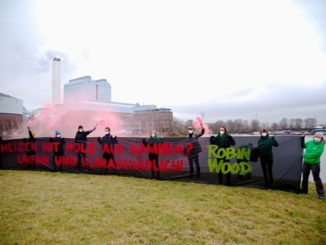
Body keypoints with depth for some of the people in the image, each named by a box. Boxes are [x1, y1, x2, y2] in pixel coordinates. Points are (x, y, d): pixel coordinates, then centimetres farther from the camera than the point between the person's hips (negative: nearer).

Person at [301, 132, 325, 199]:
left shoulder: (321, 146, -12)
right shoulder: (310, 142, 3)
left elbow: (316, 154, -23)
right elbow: (302, 145, 18)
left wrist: (306, 155, -18)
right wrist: (302, 138, 6)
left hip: (315, 164, -5)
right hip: (306, 163, 6)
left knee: (316, 178, -4)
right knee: (305, 177, 15)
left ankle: (321, 194, 6)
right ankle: (304, 190, 30)